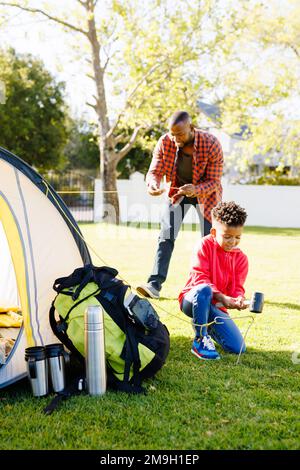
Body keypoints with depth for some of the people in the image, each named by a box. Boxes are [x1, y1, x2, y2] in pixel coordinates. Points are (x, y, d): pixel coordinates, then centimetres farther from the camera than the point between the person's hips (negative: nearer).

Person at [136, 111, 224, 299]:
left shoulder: (211, 144, -29)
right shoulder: (165, 142, -23)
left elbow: (214, 181, -24)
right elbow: (155, 171, -17)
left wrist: (195, 190, -44)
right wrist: (153, 184, -41)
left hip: (205, 192, -1)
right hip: (178, 191, 2)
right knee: (166, 237, -10)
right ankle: (154, 285, -11)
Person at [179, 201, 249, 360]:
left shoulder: (241, 258, 3)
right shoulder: (205, 245, -10)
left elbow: (237, 288, 1)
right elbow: (199, 278, -18)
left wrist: (239, 299, -25)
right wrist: (220, 297, -31)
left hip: (216, 307, 4)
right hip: (192, 300, -4)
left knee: (238, 348, -12)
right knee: (204, 290, -41)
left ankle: (210, 328, 20)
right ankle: (200, 339, -24)